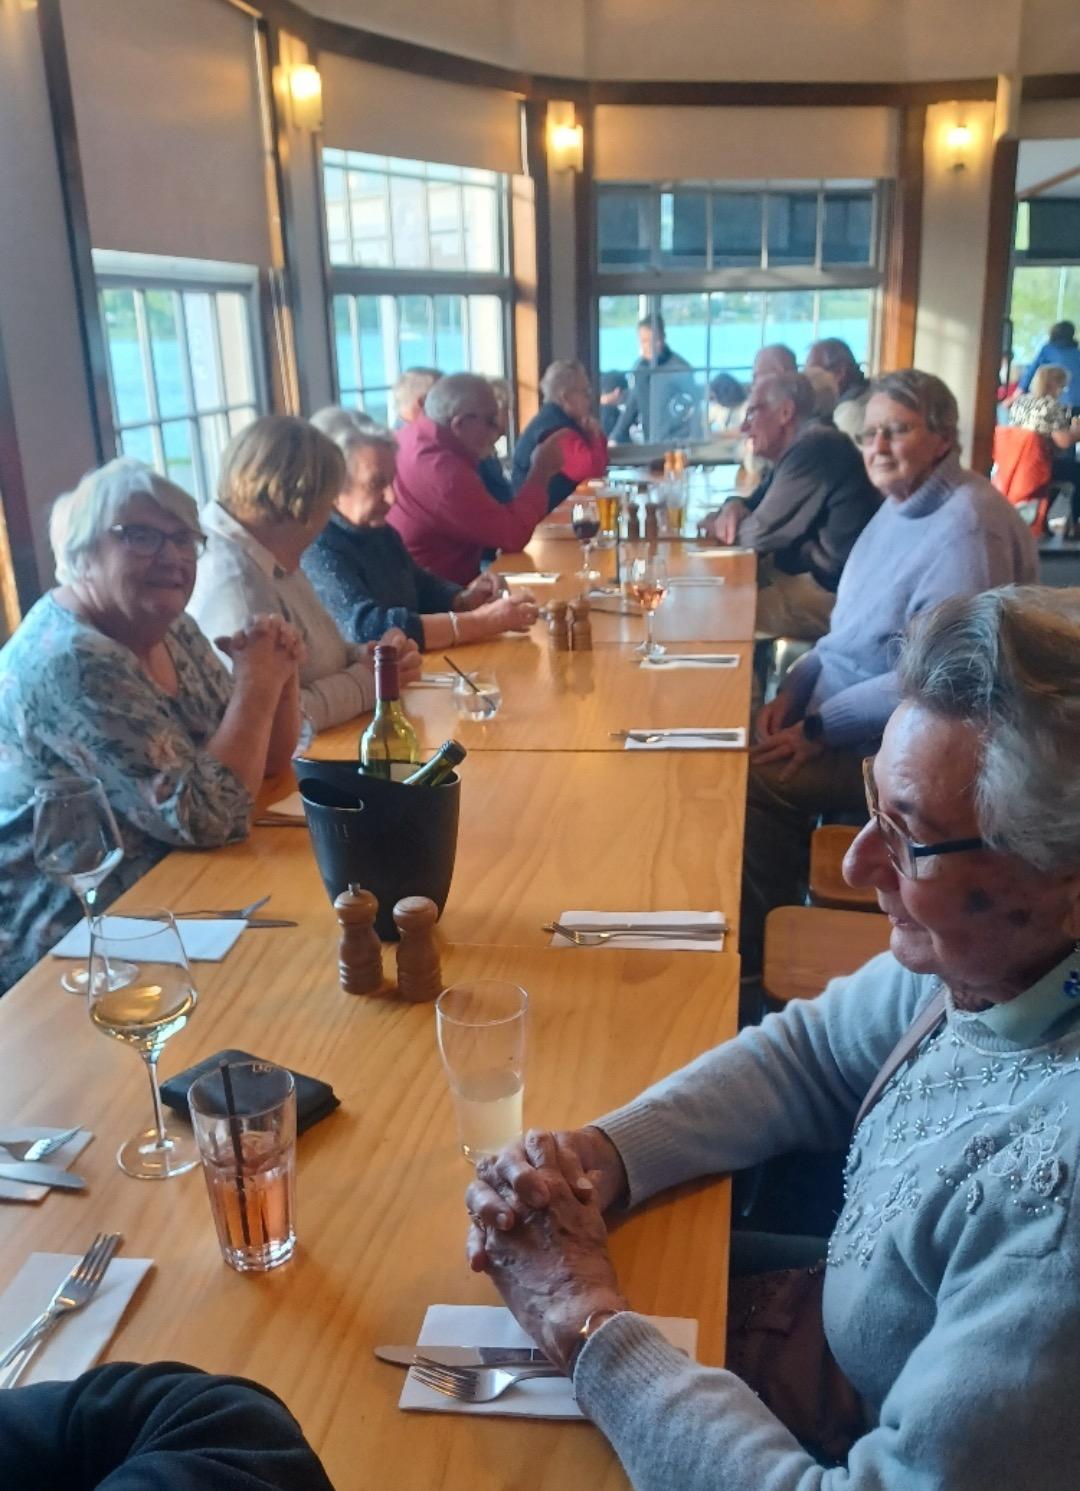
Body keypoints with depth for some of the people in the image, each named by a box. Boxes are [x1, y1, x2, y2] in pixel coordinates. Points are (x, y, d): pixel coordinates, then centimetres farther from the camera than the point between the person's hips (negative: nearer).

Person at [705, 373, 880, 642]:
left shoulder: (814, 447, -18)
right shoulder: (800, 448, 16)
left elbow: (762, 534, -17)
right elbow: (754, 503, 25)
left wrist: (718, 525, 3)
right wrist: (734, 506, 1)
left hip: (831, 591, -11)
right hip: (809, 576, 11)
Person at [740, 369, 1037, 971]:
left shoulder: (969, 526, -20)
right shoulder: (901, 507, 11)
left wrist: (821, 729, -23)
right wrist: (795, 689, 2)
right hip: (848, 717, 10)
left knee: (756, 781, -23)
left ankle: (760, 950, -2)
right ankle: (767, 927, 9)